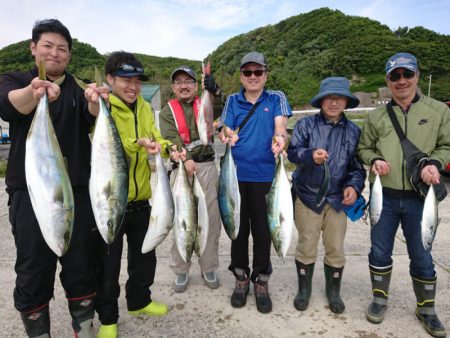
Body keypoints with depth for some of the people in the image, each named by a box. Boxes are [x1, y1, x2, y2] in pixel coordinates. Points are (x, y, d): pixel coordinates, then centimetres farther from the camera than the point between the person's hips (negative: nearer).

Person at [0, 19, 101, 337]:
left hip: (78, 191, 1)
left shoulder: (79, 88, 8)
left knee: (81, 267, 9)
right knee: (33, 271, 6)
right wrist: (33, 92, -41)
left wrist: (96, 102, -38)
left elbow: (91, 117, -14)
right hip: (29, 193, -1)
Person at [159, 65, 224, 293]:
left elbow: (221, 109, -11)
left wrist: (215, 91, -33)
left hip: (207, 167, 1)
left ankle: (209, 268, 20)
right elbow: (171, 139, -8)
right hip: (181, 169, -1)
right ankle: (180, 271, 19)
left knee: (211, 219, 4)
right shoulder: (167, 112, 9)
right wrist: (185, 159, -27)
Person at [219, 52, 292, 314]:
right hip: (236, 174, 2)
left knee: (262, 229, 5)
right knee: (239, 227, 10)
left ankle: (261, 281, 23)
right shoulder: (233, 101, 9)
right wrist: (227, 137, -25)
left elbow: (280, 125, -9)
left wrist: (280, 138, -33)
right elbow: (226, 130, -1)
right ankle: (241, 277, 28)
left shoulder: (276, 99, 6)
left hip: (264, 175, -1)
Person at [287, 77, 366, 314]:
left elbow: (358, 165, 7)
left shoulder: (354, 130, 5)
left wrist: (354, 185, -12)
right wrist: (310, 155, -30)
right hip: (308, 196, -2)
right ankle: (304, 288, 28)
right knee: (306, 246, 8)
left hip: (337, 199, 2)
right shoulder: (306, 124, -3)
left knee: (336, 249, 11)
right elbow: (292, 151, -9)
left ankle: (333, 291, 32)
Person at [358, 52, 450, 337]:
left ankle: (426, 309, 31)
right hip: (384, 196, 1)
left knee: (421, 256, 11)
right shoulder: (377, 116, 5)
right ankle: (380, 299, 31)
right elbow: (364, 148, 13)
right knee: (380, 251, 11)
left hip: (420, 197, -1)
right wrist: (374, 160, -9)